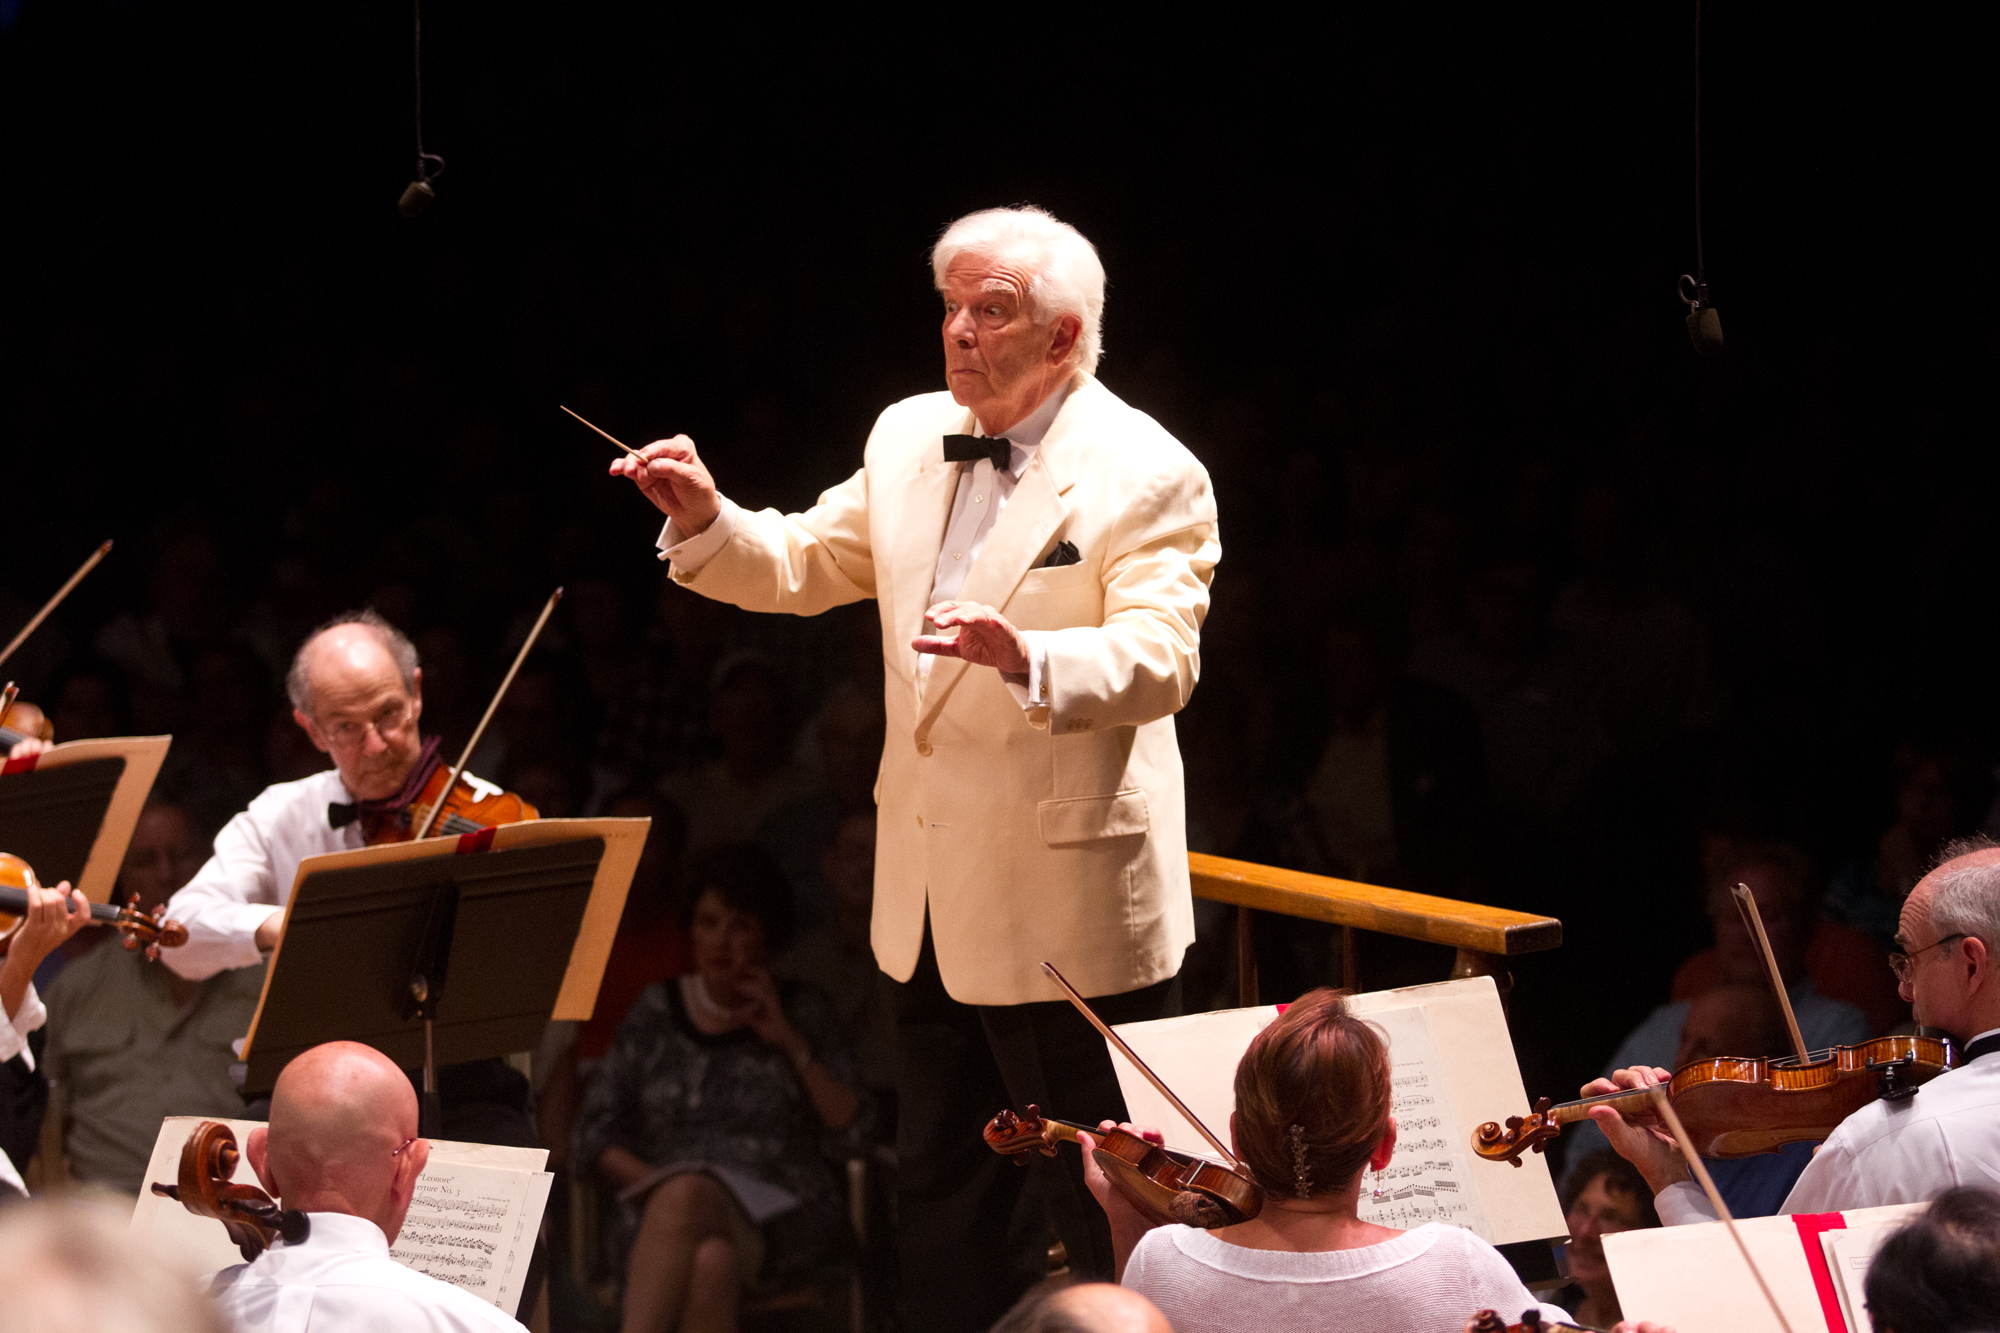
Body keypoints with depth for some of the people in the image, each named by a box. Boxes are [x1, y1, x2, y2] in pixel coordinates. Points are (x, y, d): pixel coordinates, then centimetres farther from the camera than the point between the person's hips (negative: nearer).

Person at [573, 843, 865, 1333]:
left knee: (689, 1197, -37)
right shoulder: (657, 1012, 17)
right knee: (709, 1262, -38)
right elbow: (597, 1136, 11)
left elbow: (853, 1126, 6)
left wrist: (790, 1044, -1)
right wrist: (658, 1183, -8)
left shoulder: (802, 1012, 15)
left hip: (778, 1220, -1)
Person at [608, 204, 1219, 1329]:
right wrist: (708, 518, -4)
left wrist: (1028, 657, -43)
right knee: (942, 1203, 17)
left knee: (1108, 1215, -2)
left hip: (1068, 910, -8)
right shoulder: (909, 441, 9)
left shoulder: (1147, 476, -13)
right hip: (933, 899, 8)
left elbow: (1158, 659, -24)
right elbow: (801, 567, 16)